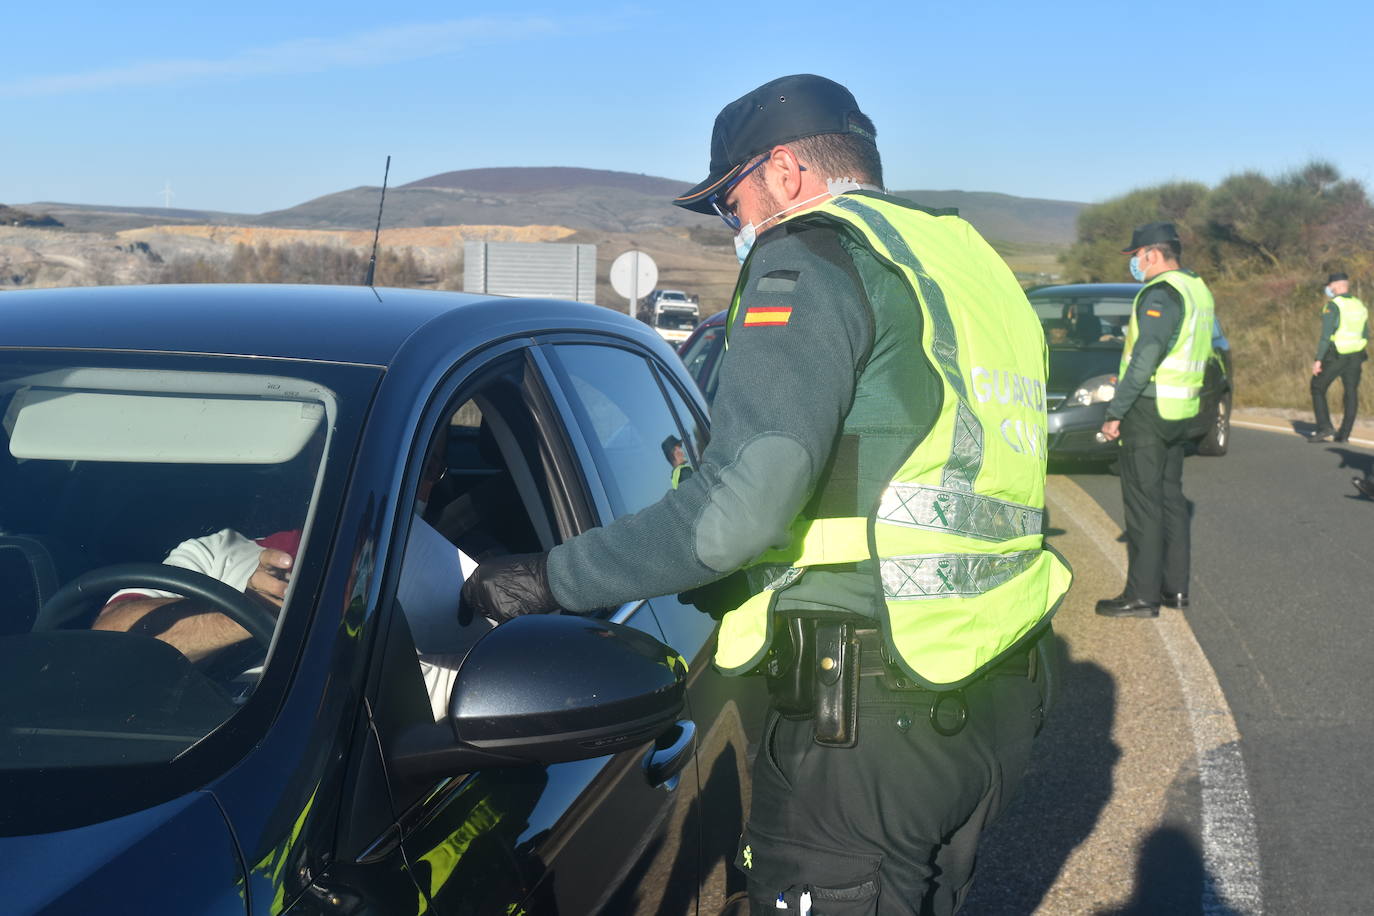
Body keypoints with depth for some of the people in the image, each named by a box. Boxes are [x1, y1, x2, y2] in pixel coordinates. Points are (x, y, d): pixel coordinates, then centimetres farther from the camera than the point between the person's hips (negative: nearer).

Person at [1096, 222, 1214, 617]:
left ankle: (1142, 594, -2)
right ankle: (1175, 587, 20)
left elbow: (1145, 359, -23)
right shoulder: (1198, 290, 15)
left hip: (1149, 408, -10)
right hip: (1179, 412, 10)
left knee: (1142, 501, -5)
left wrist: (1115, 411, -19)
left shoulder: (1160, 294, -16)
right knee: (1170, 496, 15)